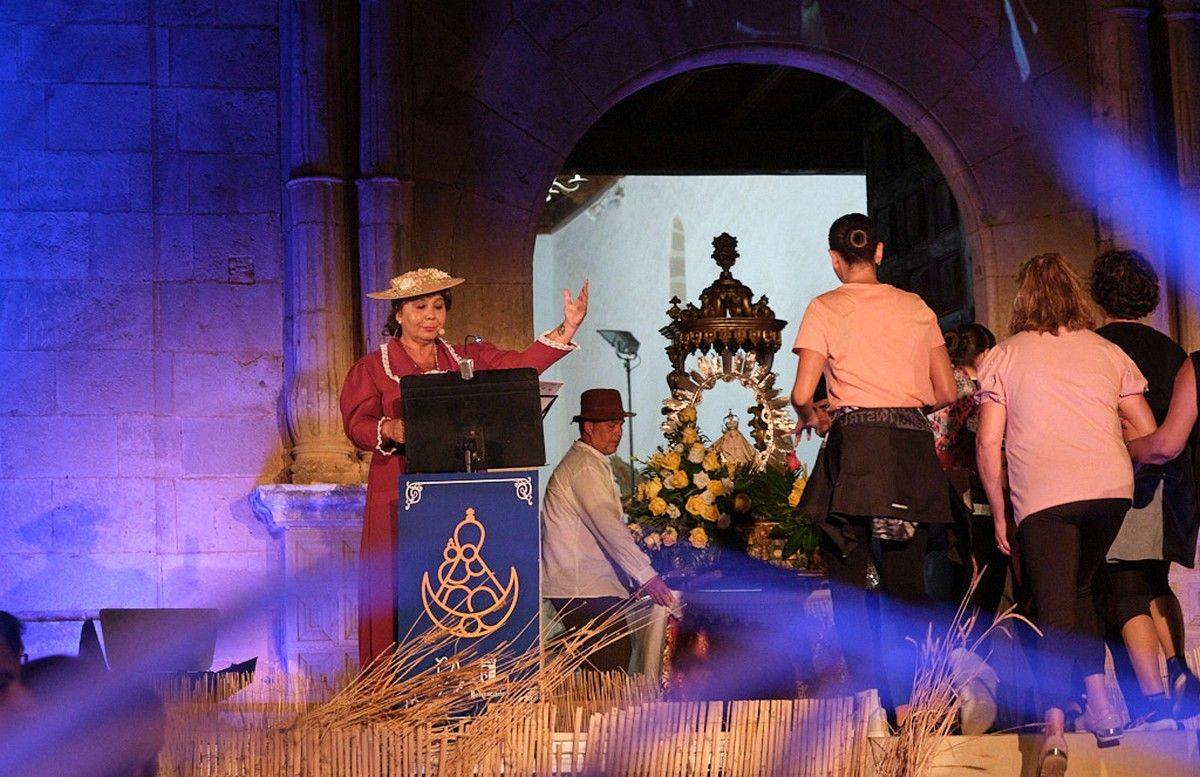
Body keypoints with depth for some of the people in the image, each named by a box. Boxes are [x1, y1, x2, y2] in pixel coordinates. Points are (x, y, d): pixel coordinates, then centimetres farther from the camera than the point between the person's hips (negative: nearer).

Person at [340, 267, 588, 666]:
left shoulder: (468, 359, 17)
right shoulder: (372, 367, 8)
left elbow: (520, 364, 4)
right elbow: (357, 423, -5)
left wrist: (567, 329, -8)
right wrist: (390, 430, -26)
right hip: (402, 499, -3)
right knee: (400, 596, -7)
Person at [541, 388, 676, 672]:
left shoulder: (594, 464, 21)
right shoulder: (584, 467, -12)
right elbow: (609, 528, -21)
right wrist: (646, 576, -25)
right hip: (583, 589, -10)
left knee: (620, 655, 6)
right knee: (611, 668, -14)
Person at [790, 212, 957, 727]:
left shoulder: (825, 309, 1)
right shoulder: (916, 307, 11)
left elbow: (802, 394, -6)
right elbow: (945, 393, 11)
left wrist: (811, 417, 16)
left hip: (856, 447, -3)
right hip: (914, 448, 3)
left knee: (848, 580, 3)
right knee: (905, 579, 11)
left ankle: (868, 701, -5)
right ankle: (907, 700, 4)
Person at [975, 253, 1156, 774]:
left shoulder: (1002, 357, 8)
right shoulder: (1108, 352, 14)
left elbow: (988, 443, 2)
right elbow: (1149, 433, 12)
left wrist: (998, 512, 9)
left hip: (1043, 496, -3)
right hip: (1111, 490, 3)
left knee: (1054, 611, -2)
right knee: (1078, 590, 23)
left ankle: (1055, 732, -16)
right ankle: (1099, 702, 15)